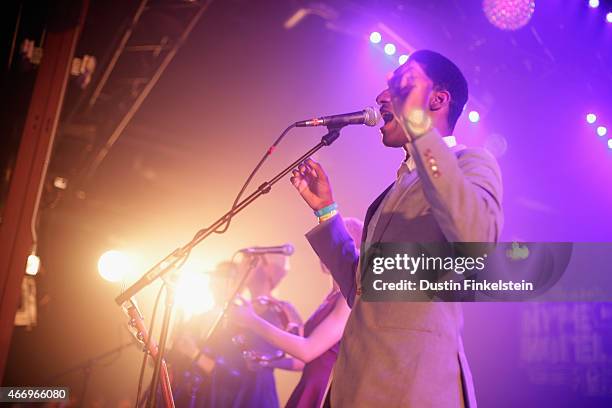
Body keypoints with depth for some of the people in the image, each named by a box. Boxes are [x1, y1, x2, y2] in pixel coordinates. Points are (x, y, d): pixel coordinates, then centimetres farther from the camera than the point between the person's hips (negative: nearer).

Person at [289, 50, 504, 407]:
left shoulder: (471, 162, -1)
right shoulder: (400, 186, 21)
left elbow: (476, 239, -25)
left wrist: (418, 122, -21)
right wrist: (326, 210, 21)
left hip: (413, 379, -8)